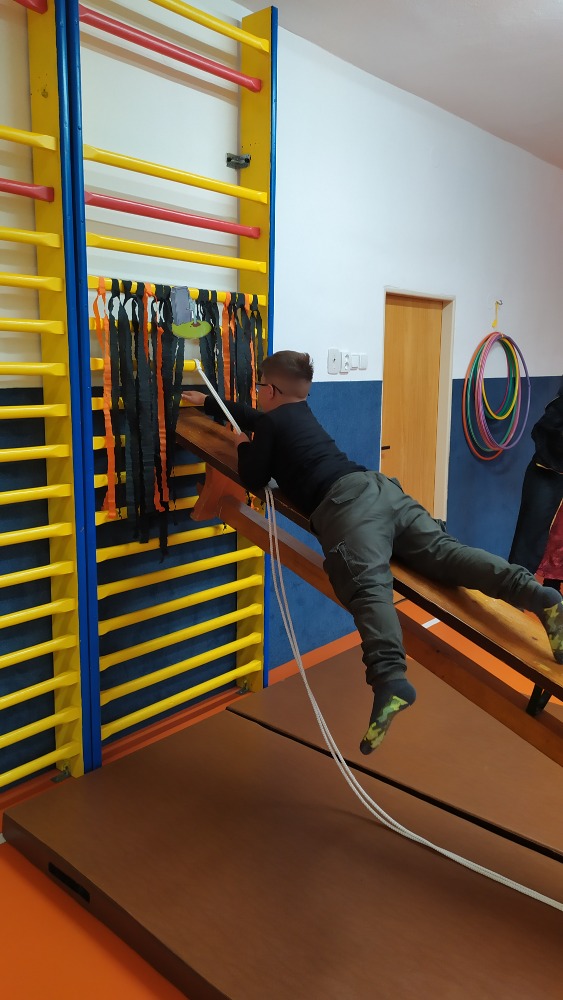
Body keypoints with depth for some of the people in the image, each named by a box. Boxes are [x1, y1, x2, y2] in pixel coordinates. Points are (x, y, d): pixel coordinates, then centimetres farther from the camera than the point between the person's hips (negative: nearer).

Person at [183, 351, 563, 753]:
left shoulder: (270, 422, 12)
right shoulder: (301, 412, 35)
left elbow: (253, 481, 14)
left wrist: (244, 446, 33)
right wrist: (208, 402, 64)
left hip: (345, 502, -7)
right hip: (378, 486, 8)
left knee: (369, 585, -28)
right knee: (443, 551, -7)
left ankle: (391, 679, -49)